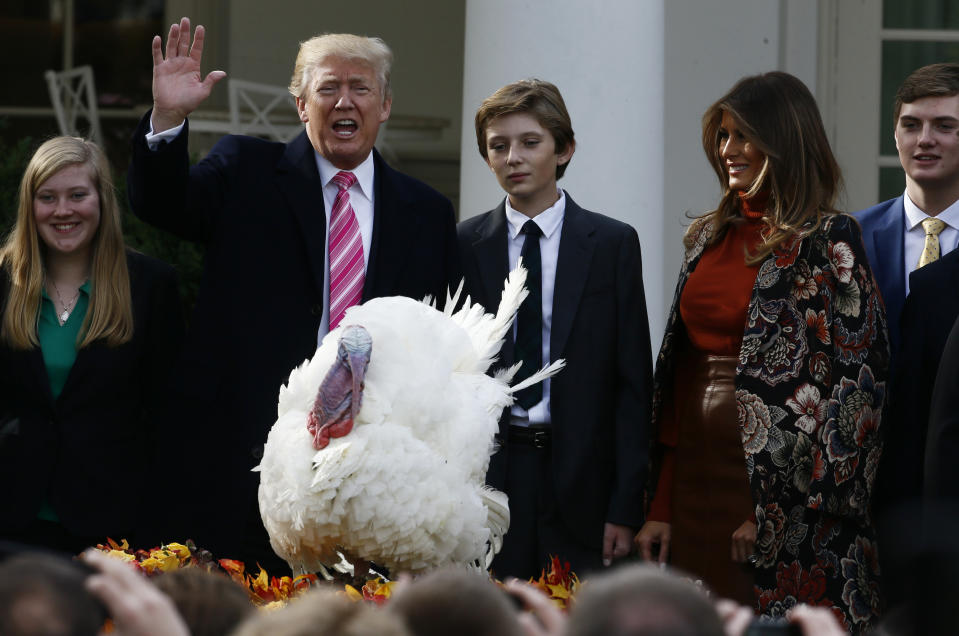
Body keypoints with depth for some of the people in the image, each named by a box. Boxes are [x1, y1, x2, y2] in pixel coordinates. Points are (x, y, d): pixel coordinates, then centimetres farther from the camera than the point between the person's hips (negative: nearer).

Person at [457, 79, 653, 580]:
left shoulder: (613, 244, 4)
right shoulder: (464, 246, 8)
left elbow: (632, 382, 2)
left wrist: (625, 506, -4)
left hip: (580, 483, -1)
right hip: (487, 473, 1)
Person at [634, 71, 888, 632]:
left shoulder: (827, 241, -7)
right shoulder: (710, 237, 13)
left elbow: (849, 378, -12)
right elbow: (680, 377, 14)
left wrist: (772, 508, -15)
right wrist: (661, 507, 8)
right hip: (695, 477, 6)